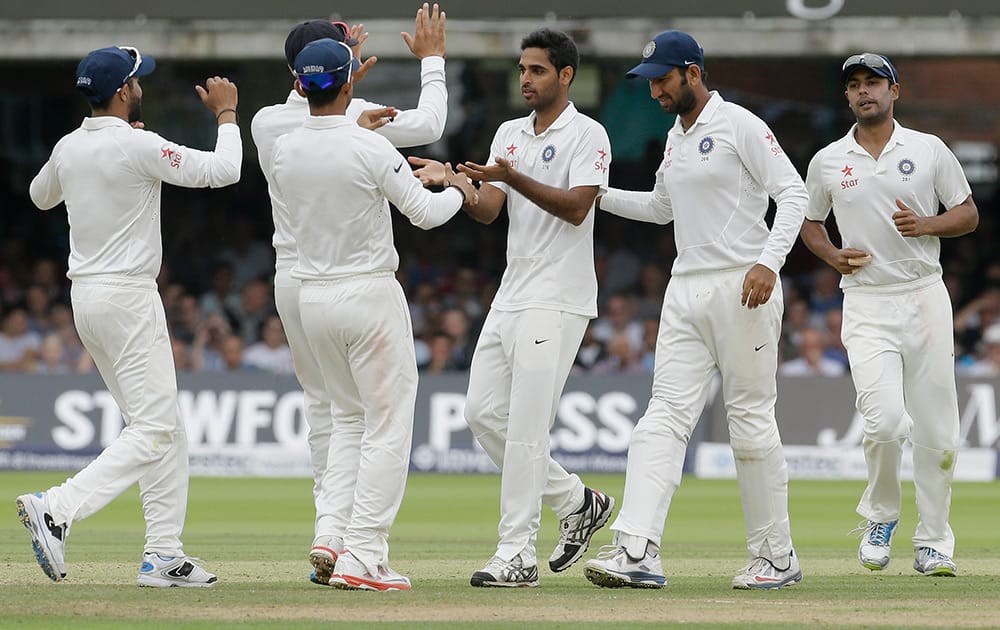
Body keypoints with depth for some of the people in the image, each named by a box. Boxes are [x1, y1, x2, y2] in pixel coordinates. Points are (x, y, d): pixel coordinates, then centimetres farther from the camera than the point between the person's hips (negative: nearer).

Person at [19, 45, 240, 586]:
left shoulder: (69, 148, 6)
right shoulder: (139, 146, -16)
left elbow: (40, 196, 28)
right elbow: (223, 170, -13)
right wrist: (225, 112, 4)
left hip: (85, 296, 9)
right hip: (129, 298, -9)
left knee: (165, 426, 13)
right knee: (153, 430, -9)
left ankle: (163, 555, 9)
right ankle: (57, 509, -23)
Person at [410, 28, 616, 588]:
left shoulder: (587, 135, -6)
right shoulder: (510, 134, 16)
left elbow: (576, 207, -19)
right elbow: (487, 210, 6)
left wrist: (512, 178, -27)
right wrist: (450, 181, -12)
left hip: (557, 300, -8)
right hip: (512, 293, 8)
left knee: (526, 427, -11)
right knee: (484, 413, 6)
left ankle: (517, 556, -9)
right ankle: (577, 503, 20)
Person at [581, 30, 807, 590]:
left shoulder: (739, 125, -7)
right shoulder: (675, 138, 18)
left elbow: (793, 193, -12)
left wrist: (769, 261, -24)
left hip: (742, 290, -8)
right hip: (687, 291, 8)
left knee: (752, 422, -2)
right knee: (665, 417, -6)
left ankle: (777, 556, 8)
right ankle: (638, 550, -16)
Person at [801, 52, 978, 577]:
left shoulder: (929, 150, 5)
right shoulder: (828, 161, 7)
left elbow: (968, 215, 8)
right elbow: (809, 221, 21)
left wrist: (925, 225, -11)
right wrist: (832, 255, 0)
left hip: (925, 298, 1)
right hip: (866, 303, -1)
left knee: (936, 430, 0)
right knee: (885, 420, -18)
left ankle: (933, 542, 12)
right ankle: (880, 516, 8)